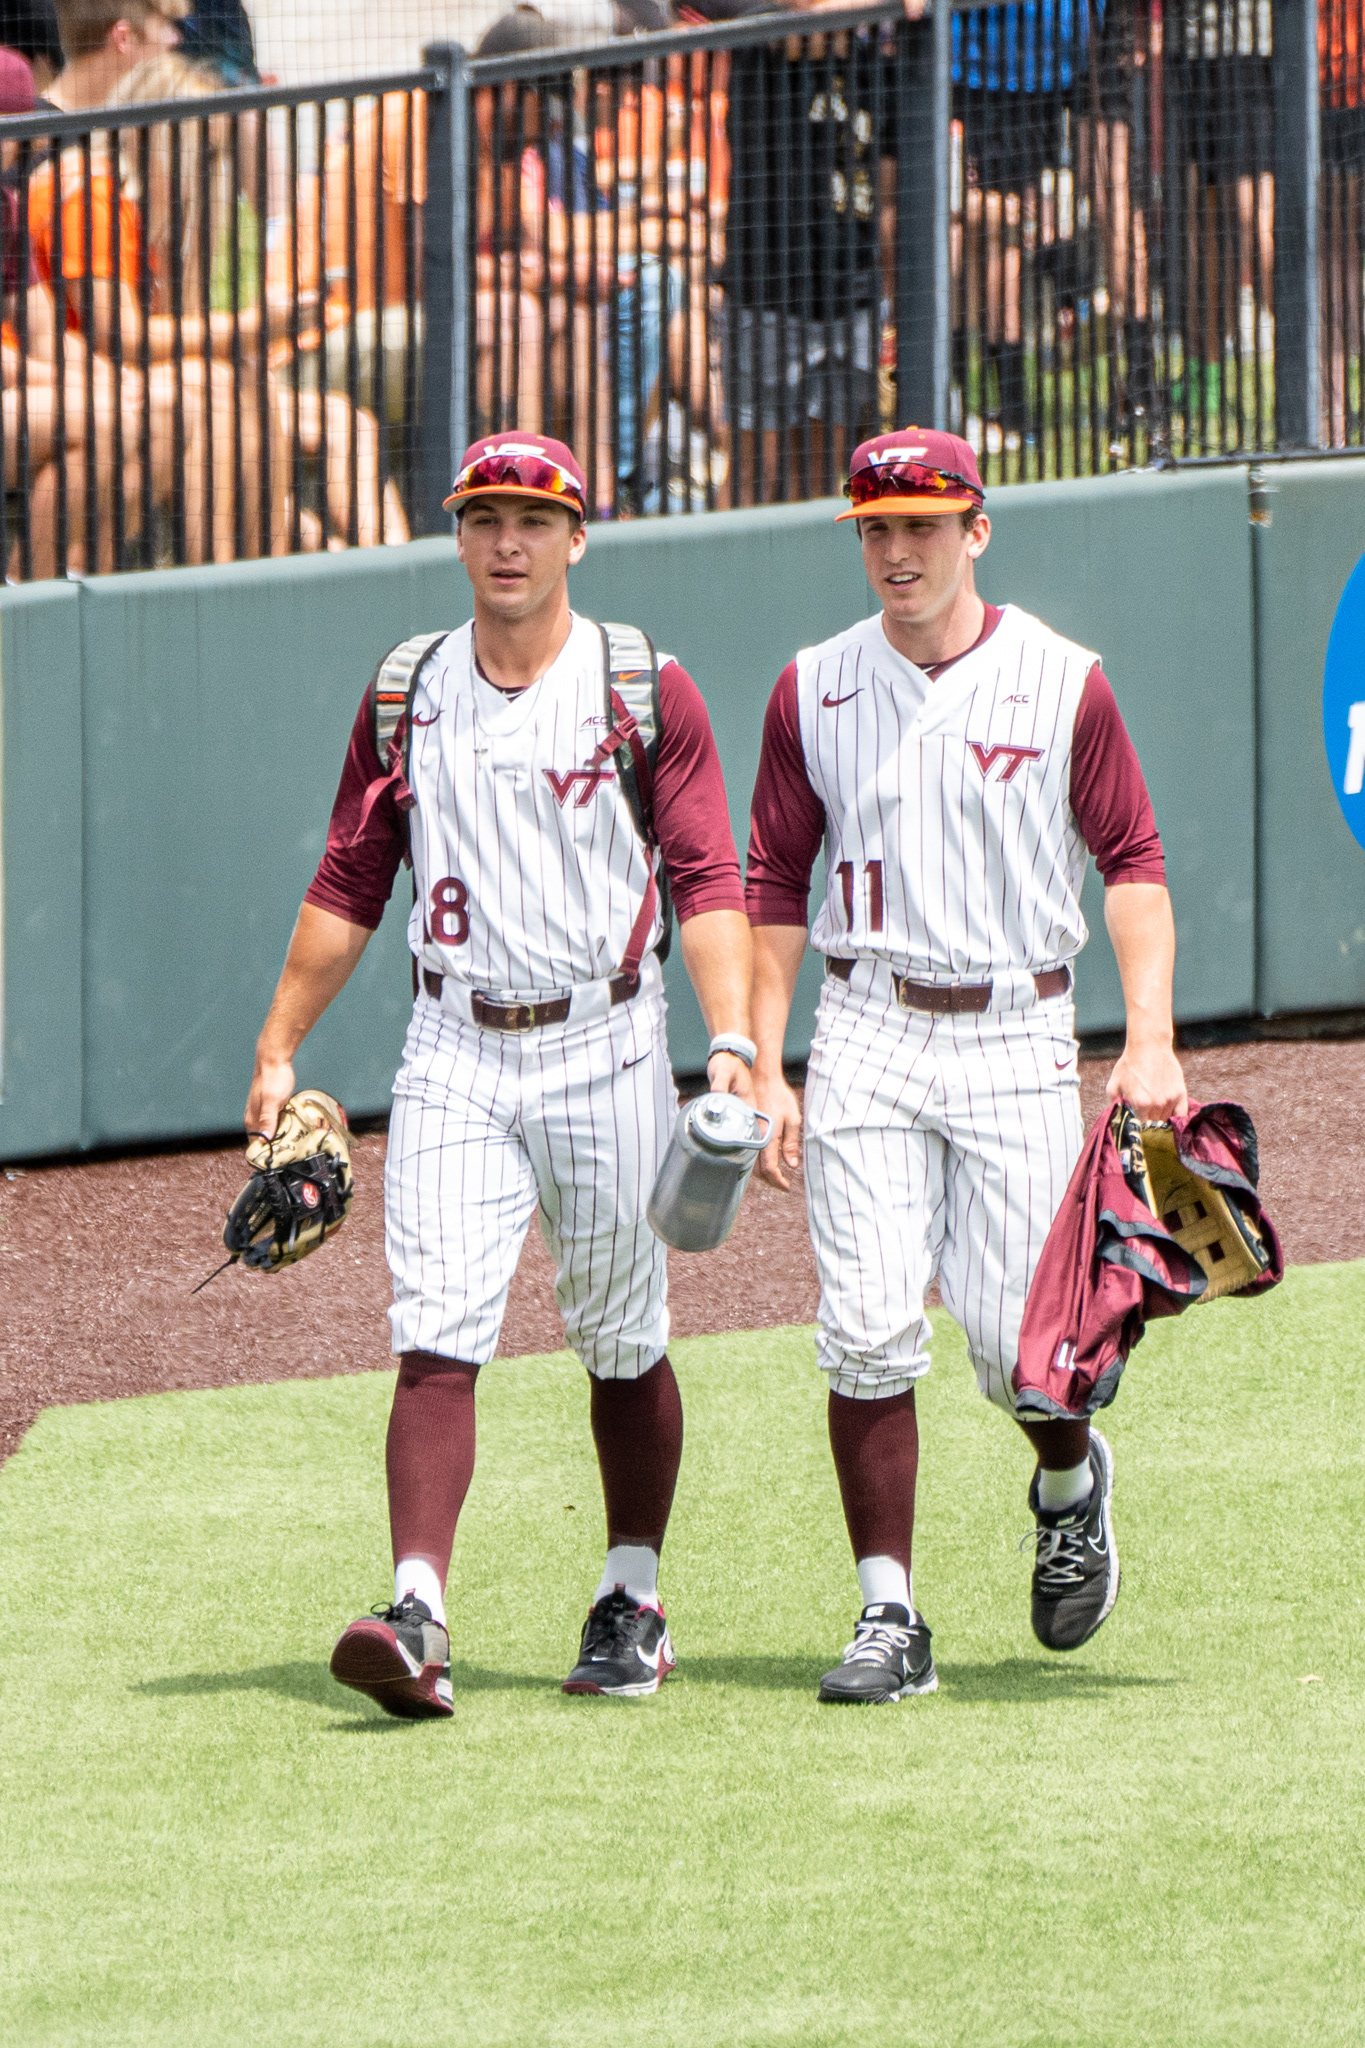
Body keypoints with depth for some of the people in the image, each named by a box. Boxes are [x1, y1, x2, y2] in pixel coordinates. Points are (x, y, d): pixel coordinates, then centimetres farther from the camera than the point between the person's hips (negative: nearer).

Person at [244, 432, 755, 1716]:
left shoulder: (645, 691, -2)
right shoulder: (408, 697, 8)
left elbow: (707, 883, -7)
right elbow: (347, 888, 13)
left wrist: (731, 1043, -20)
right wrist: (276, 1052, 8)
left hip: (603, 1053, -2)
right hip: (455, 1058, 2)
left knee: (622, 1345, 8)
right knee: (435, 1335, -12)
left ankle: (633, 1606, 24)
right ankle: (415, 1613, -23)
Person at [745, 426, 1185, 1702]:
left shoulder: (1059, 684, 0)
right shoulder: (816, 689, 6)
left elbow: (1132, 860, 1)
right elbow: (775, 883, 10)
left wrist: (1150, 1041, -11)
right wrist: (764, 1069, 2)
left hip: (1015, 1035, -1)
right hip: (868, 1034, 1)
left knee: (1015, 1338, -5)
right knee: (867, 1333, -9)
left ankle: (1069, 1480, 30)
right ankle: (888, 1617, -3)